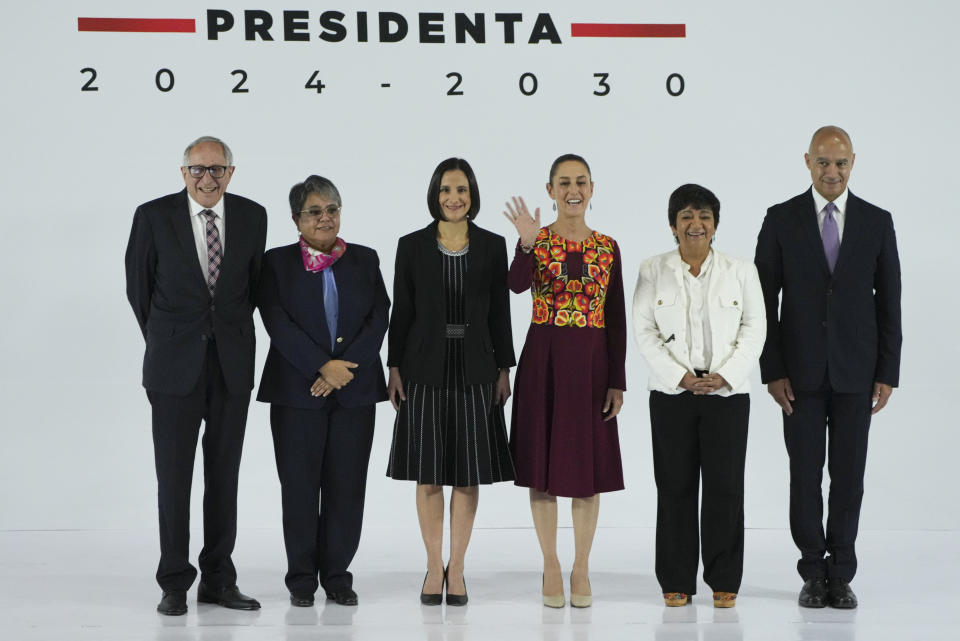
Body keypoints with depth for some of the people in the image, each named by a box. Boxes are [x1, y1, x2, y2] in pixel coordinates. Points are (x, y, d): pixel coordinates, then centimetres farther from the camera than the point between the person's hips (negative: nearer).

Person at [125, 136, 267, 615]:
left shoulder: (252, 217, 2)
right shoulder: (153, 216, -4)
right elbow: (138, 285, 6)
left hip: (232, 363, 2)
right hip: (175, 363, -2)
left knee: (224, 473, 7)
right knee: (174, 473, 1)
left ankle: (218, 580, 15)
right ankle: (175, 584, 8)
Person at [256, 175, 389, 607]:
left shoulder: (365, 260, 10)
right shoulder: (277, 263, 4)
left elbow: (378, 320, 1)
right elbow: (278, 324, -8)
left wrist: (345, 367, -12)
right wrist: (323, 366, -16)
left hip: (355, 389, 2)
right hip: (297, 390, -2)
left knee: (346, 485, 2)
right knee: (300, 485, 1)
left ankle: (337, 575, 11)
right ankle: (302, 578, 10)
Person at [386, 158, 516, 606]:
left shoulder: (492, 246, 4)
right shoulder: (412, 246, 1)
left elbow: (500, 312, 5)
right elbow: (401, 311, 2)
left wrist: (504, 369, 2)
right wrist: (394, 368, -3)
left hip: (475, 368, 1)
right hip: (425, 367, -1)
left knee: (469, 471, 3)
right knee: (428, 471, 3)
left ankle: (456, 569, 11)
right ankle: (434, 567, 13)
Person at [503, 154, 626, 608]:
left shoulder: (607, 247, 5)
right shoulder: (535, 239, -1)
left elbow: (616, 318, 4)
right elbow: (517, 284, -23)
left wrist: (617, 381, -1)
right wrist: (527, 245, -41)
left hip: (591, 363, 2)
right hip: (544, 360, -2)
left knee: (588, 464, 5)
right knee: (543, 462, 3)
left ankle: (581, 569, 15)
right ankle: (550, 566, 15)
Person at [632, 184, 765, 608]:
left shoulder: (741, 271, 6)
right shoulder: (653, 271, 5)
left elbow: (754, 329, 2)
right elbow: (644, 331, 0)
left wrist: (724, 375, -10)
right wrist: (681, 375, -11)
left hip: (728, 393, 0)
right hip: (672, 393, 0)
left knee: (725, 487, -1)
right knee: (675, 487, 2)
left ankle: (724, 581, 8)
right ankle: (677, 581, 10)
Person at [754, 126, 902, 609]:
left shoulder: (877, 222, 3)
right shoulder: (781, 220, -1)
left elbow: (889, 302, 4)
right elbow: (765, 301, -1)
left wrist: (887, 373, -1)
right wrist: (772, 370, -7)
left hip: (855, 371, 1)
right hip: (801, 370, -1)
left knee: (848, 474, 5)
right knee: (805, 473, 3)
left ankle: (841, 573, 14)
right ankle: (814, 572, 15)